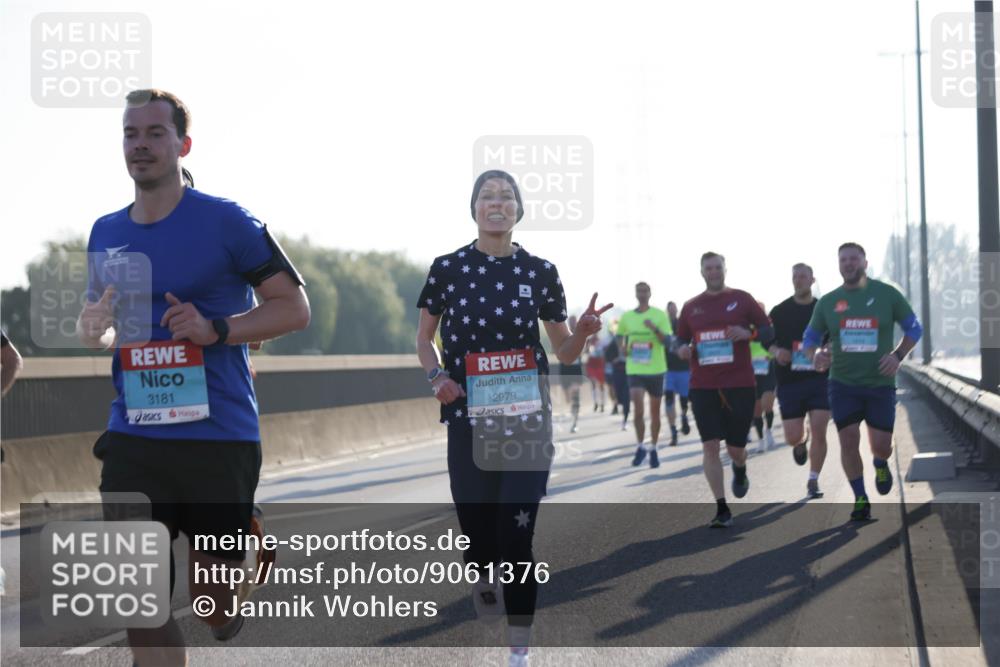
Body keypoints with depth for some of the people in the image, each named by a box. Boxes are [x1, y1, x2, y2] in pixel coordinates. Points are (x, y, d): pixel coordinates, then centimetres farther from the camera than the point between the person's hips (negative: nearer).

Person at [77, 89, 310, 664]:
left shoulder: (225, 221, -6)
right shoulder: (106, 233, 10)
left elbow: (294, 308, -4)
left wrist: (215, 329, -18)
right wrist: (93, 329, -1)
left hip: (219, 437, -4)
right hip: (133, 439, 4)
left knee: (214, 608, 7)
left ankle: (254, 555, 43)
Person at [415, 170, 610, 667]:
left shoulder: (540, 272, 2)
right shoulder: (447, 268, 0)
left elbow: (564, 351, 9)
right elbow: (424, 336, 12)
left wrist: (584, 331, -12)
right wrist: (436, 376, -7)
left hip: (527, 420, 0)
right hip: (469, 420, 1)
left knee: (516, 536, -6)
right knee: (477, 535, 5)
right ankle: (483, 585, 41)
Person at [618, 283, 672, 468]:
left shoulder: (659, 315, -4)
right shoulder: (626, 317, 5)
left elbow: (667, 340, -12)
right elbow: (621, 338, 21)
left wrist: (655, 329, -29)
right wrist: (624, 350, 3)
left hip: (656, 369, -1)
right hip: (635, 369, 1)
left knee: (654, 411, 8)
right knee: (638, 410, -13)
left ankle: (653, 450, 20)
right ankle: (640, 446, 3)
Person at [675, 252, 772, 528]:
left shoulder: (741, 299, 2)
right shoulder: (691, 307, 9)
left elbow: (768, 332, 4)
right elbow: (681, 340, 18)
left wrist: (748, 333, -16)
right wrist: (682, 350, -6)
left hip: (740, 384, -1)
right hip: (703, 387, 1)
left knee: (736, 447, 4)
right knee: (710, 445, -8)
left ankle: (740, 470, 43)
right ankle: (721, 509, -3)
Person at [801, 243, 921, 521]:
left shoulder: (887, 294, -1)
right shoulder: (828, 302, 3)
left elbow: (914, 328, 7)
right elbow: (810, 338, 11)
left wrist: (898, 355, -10)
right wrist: (815, 355, -13)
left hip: (880, 383, -1)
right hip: (843, 383, 1)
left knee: (881, 445, -1)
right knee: (849, 441, -10)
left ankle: (880, 465, 37)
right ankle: (860, 499, 6)